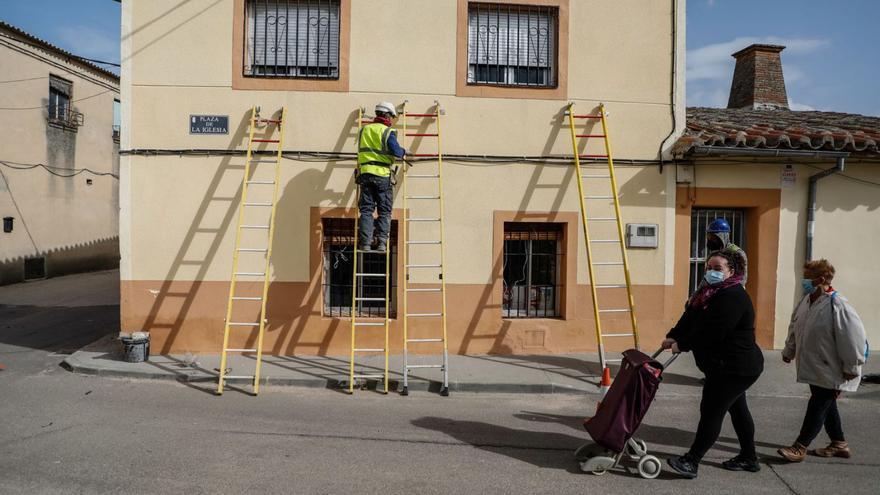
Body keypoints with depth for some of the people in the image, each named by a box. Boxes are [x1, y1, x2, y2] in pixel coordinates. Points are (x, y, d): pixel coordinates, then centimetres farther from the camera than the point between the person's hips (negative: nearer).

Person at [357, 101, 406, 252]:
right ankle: (382, 242, -3)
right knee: (384, 211, 5)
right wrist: (404, 152, 6)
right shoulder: (387, 131, -3)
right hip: (382, 174, -4)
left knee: (366, 210, 5)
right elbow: (396, 151, -14)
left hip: (365, 173, 4)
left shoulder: (364, 129, 14)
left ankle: (365, 242, -2)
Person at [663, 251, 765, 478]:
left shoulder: (733, 297, -22)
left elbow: (711, 332, -28)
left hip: (735, 368, -11)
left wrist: (682, 345, -18)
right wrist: (673, 337, -5)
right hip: (733, 366, 11)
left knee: (711, 411, -8)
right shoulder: (710, 292, 12)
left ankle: (691, 461, -3)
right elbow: (690, 317, 9)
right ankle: (748, 458, 33)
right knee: (737, 409, 20)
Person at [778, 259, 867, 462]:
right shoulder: (806, 301, 5)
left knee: (817, 406, -2)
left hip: (831, 371, -9)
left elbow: (853, 336, -21)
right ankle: (839, 444, 34)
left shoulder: (837, 304, -22)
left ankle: (799, 447, 5)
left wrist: (851, 367, -17)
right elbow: (795, 328, 18)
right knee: (827, 406, 19)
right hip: (813, 368, 9)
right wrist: (789, 352, 24)